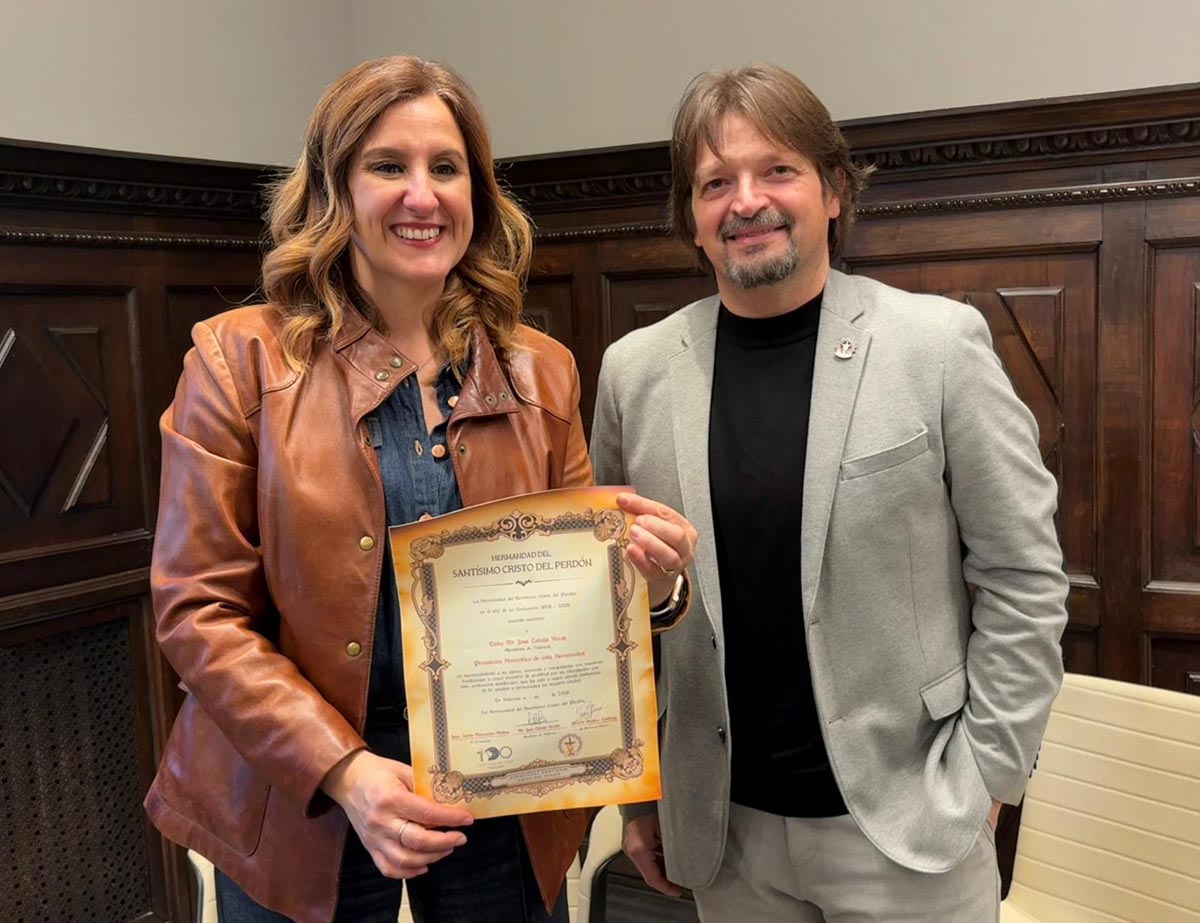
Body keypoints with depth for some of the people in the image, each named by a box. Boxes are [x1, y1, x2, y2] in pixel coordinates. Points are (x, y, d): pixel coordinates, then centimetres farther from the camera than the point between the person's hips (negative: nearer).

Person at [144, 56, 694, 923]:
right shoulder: (240, 358, -7)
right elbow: (198, 609, -8)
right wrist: (342, 769, -18)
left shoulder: (542, 370, 1)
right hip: (301, 807, -2)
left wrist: (647, 582, -15)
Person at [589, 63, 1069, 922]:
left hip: (907, 826, -2)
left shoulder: (941, 343, -9)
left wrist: (983, 778, -6)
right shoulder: (635, 370, -2)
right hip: (723, 829, 3)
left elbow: (1025, 578, -5)